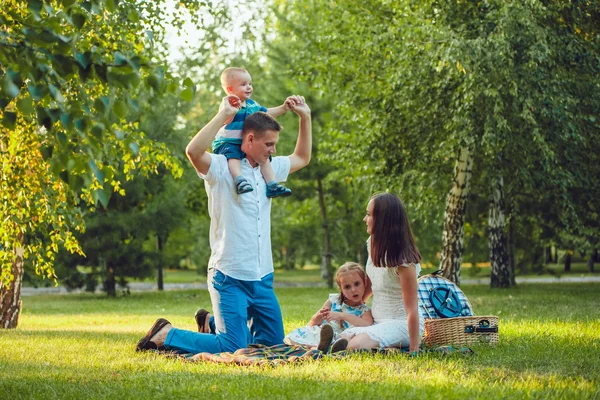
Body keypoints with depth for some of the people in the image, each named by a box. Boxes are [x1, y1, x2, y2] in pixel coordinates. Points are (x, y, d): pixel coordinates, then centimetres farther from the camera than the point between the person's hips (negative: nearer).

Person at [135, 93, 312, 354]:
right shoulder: (221, 168, -10)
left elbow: (302, 158, 28)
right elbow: (193, 151, -31)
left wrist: (305, 117, 18)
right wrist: (223, 115, -26)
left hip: (262, 278, 8)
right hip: (230, 277, -8)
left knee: (273, 341, 13)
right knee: (232, 348, -12)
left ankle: (214, 324, 34)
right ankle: (166, 335, 7)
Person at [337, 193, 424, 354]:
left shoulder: (404, 261, -21)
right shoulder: (373, 244, 4)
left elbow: (412, 310, -21)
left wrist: (414, 351, -21)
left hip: (402, 324, -8)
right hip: (379, 322, 8)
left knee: (356, 346, -32)